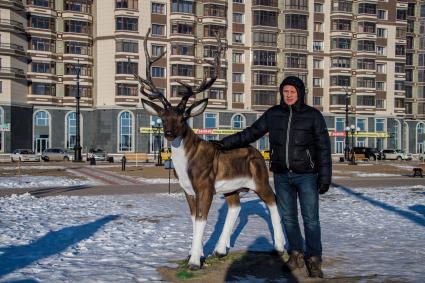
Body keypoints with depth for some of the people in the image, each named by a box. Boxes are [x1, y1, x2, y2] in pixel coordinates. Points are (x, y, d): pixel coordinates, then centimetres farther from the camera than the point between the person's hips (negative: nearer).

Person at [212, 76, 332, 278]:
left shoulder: (313, 115, -3)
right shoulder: (273, 114, 5)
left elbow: (323, 148, -3)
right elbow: (251, 133, 11)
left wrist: (325, 177, -7)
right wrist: (226, 143, 6)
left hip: (306, 175, -3)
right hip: (282, 176, 3)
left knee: (310, 219, -2)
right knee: (288, 217, 10)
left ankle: (314, 260, 11)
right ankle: (296, 255, 25)